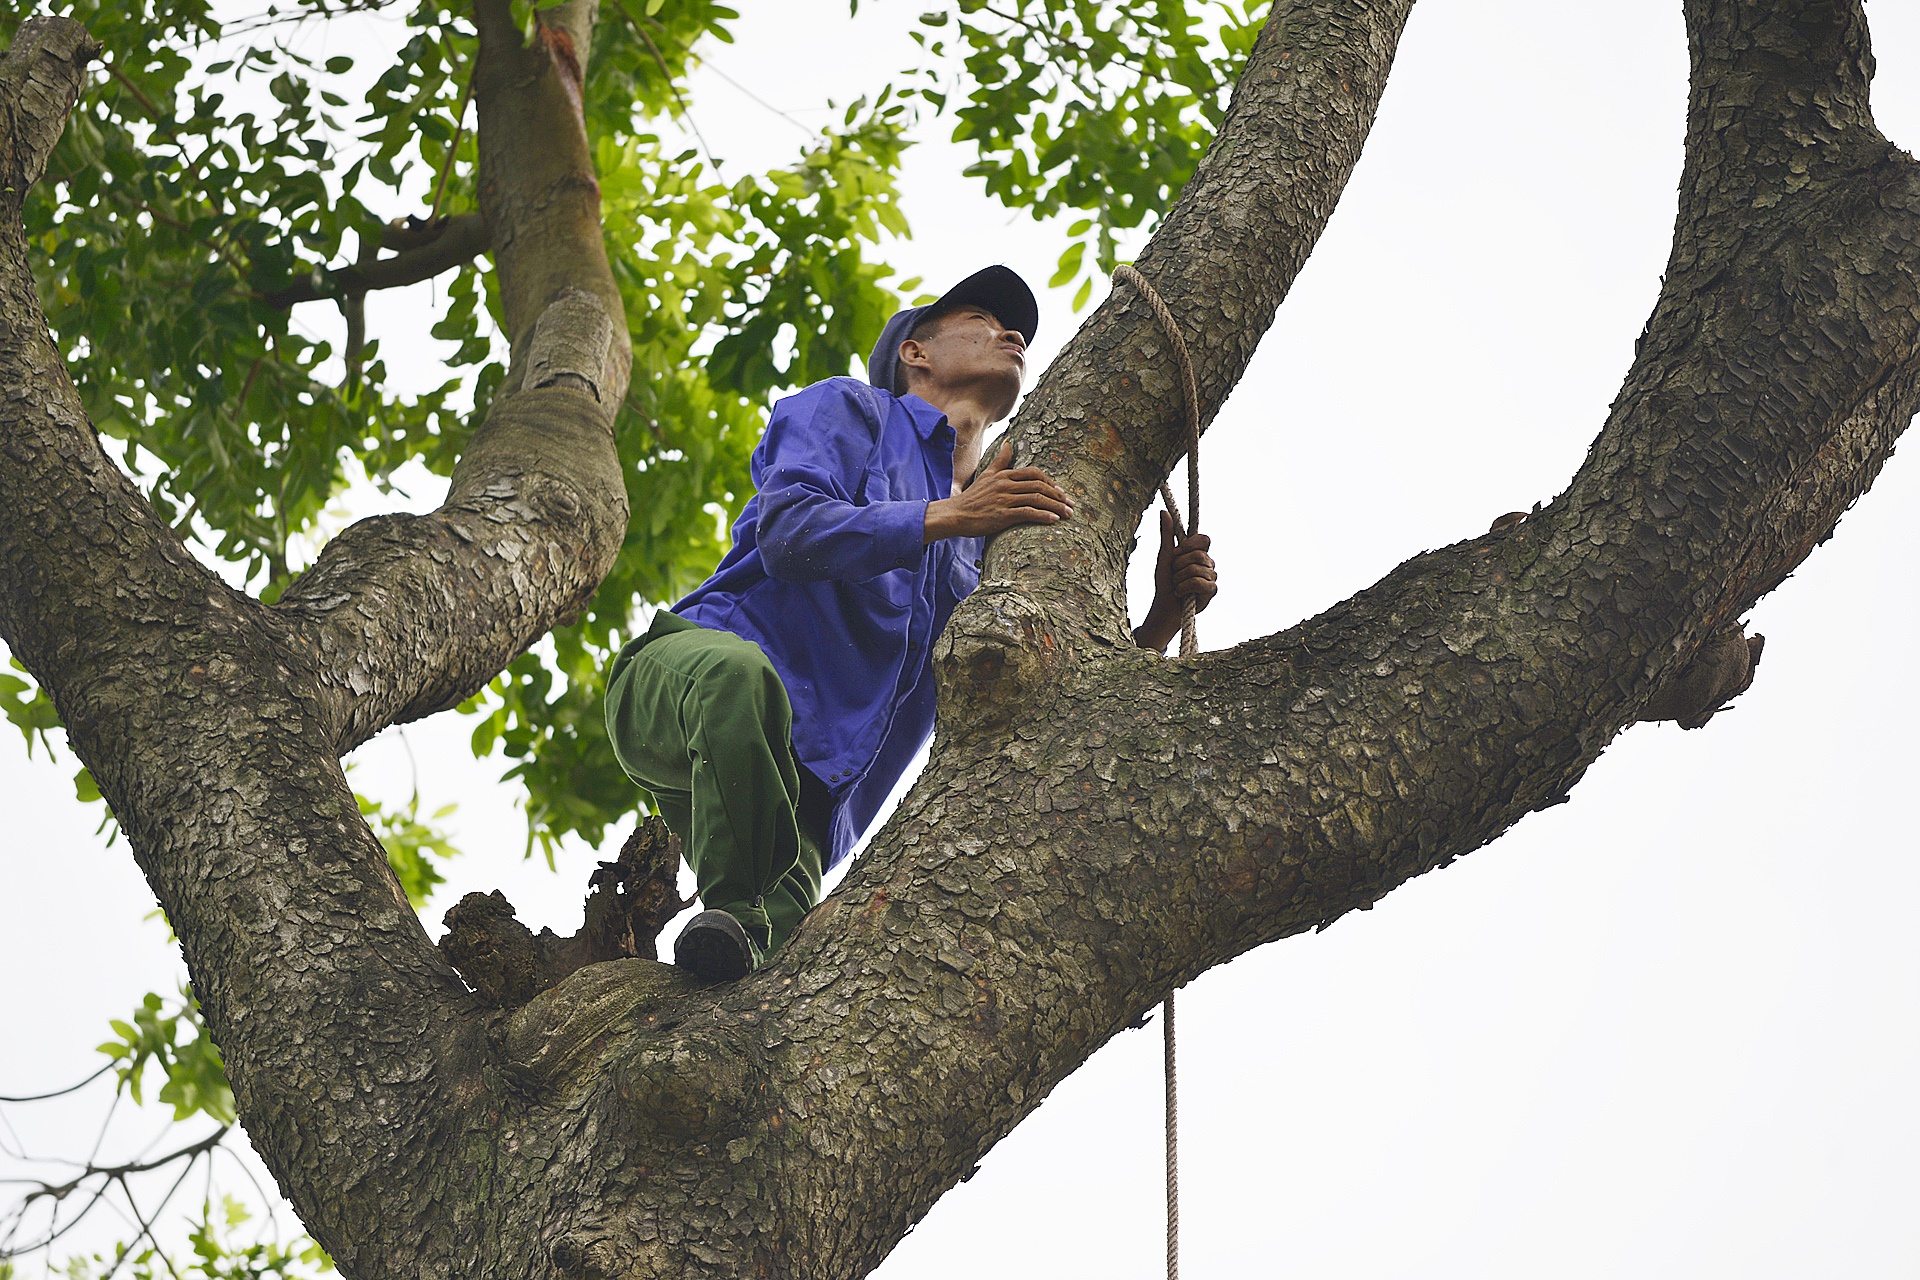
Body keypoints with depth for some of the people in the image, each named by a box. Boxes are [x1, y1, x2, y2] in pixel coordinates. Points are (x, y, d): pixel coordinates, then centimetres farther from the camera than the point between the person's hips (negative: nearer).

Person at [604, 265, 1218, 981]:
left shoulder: (990, 552, 28)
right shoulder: (849, 410, 12)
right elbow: (787, 530, -9)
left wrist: (1159, 618, 3)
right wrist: (949, 515, -15)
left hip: (804, 799, 5)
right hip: (690, 666, -5)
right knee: (740, 674, -43)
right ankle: (737, 910, -29)